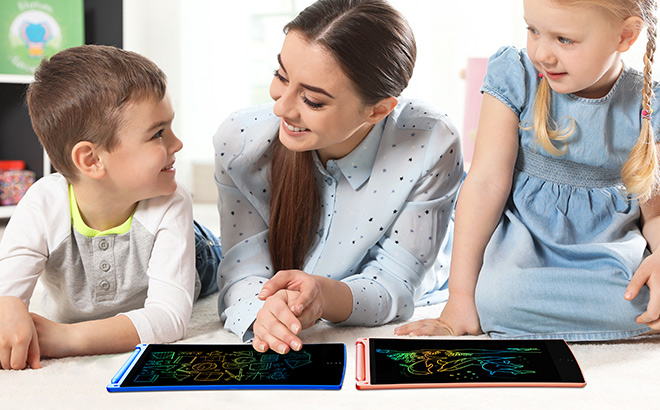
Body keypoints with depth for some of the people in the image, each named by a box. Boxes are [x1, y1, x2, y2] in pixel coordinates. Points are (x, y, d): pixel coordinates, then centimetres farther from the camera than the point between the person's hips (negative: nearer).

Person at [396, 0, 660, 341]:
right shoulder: (516, 76, -7)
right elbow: (487, 184, -12)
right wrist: (460, 298, -16)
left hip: (611, 245, 0)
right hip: (523, 234, 0)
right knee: (495, 297, -32)